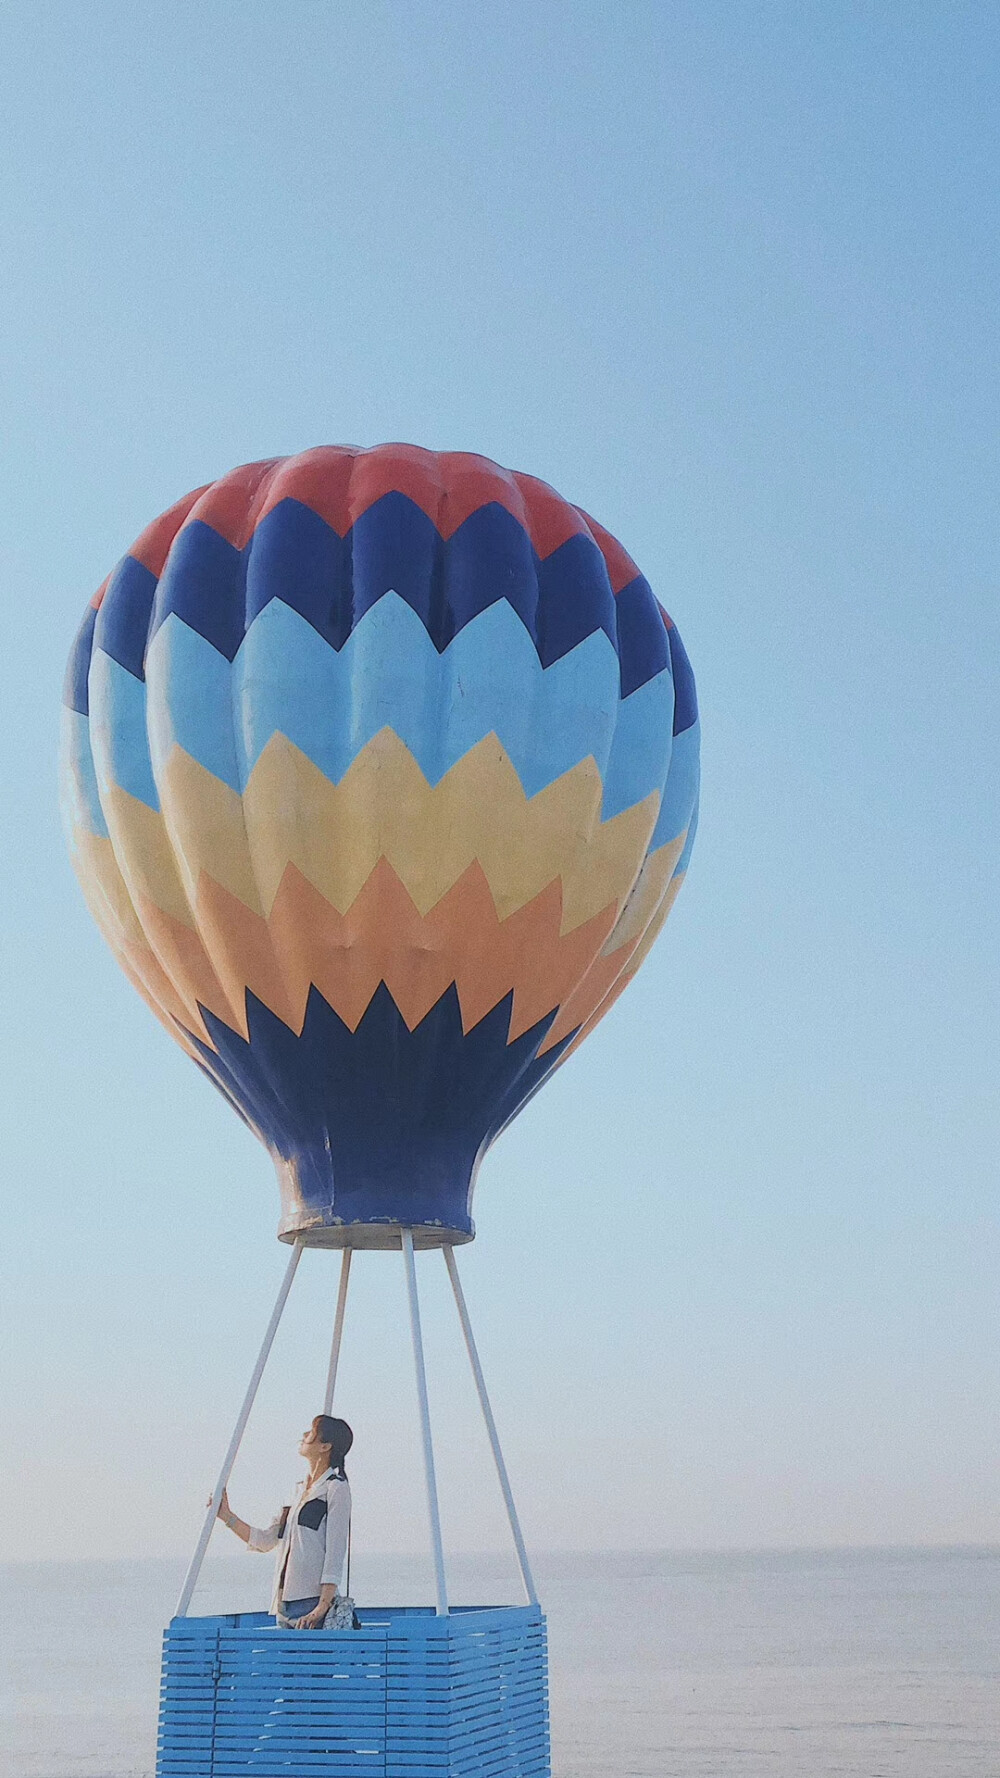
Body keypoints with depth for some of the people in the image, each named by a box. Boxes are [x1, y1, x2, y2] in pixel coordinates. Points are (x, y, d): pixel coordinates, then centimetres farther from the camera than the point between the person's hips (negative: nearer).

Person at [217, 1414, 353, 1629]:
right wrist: (226, 1516, 18)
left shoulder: (336, 1488, -4)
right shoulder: (302, 1490, 20)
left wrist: (322, 1607, -20)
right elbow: (265, 1540, 24)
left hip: (312, 1602, -8)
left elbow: (335, 1552, -12)